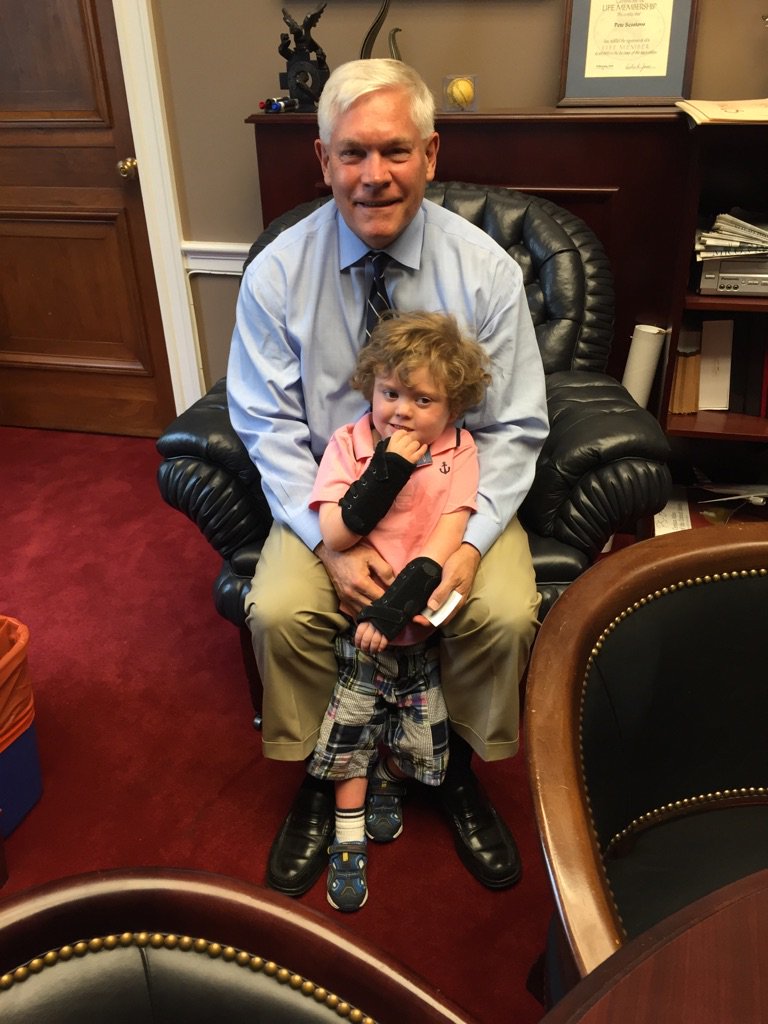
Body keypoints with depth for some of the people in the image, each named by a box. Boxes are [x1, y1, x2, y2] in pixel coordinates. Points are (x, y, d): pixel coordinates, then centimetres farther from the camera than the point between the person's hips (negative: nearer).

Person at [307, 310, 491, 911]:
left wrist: (396, 606, -25)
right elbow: (336, 534, -16)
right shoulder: (349, 444, -6)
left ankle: (389, 786, 43)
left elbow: (446, 539, -15)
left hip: (421, 620, 0)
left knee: (418, 725, 9)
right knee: (351, 726, 5)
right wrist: (389, 470, -24)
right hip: (355, 615, 0)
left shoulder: (457, 451, -7)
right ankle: (350, 840, 24)